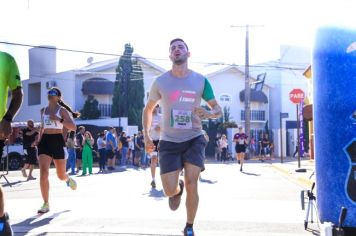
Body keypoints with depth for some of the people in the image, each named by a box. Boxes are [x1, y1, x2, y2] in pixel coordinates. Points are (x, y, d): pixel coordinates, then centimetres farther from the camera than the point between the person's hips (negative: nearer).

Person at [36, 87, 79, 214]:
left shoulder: (62, 110, -2)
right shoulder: (43, 111, 13)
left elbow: (73, 127, -11)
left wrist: (59, 119, -23)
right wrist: (39, 139, 16)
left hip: (57, 141, -3)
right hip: (45, 141, 3)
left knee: (61, 175, 8)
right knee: (43, 173, -14)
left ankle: (68, 179, 48)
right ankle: (46, 204, -9)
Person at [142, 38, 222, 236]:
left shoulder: (200, 81, -2)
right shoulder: (160, 82, -3)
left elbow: (218, 110, 3)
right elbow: (148, 109, 11)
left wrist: (208, 114, -20)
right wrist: (147, 136, 1)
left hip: (194, 139, 0)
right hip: (169, 141, 0)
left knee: (191, 185, -10)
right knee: (169, 190, -7)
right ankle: (178, 189, 33)